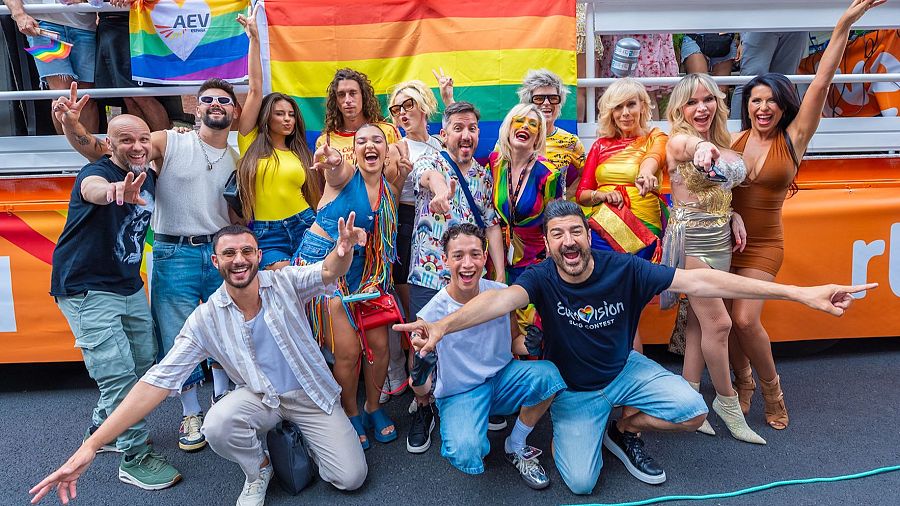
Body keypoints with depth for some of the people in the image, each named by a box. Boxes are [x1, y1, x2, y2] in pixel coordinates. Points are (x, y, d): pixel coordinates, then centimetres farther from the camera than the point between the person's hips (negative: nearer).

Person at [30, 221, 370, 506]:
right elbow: (159, 380, -17)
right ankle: (258, 471, 2)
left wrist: (343, 249, -61)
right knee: (217, 426, -33)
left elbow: (327, 273, -34)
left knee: (350, 478, -9)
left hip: (309, 393, 0)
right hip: (260, 396, 0)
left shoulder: (285, 282, -14)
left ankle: (302, 433, 22)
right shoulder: (205, 320, -14)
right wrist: (91, 445, -24)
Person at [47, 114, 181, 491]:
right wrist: (113, 189, -70)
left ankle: (101, 431, 35)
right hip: (87, 291, -8)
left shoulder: (149, 176, 3)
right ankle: (135, 458, 5)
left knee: (145, 364, 14)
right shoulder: (97, 171, -18)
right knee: (119, 376, -10)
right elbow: (92, 189, -45)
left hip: (129, 286, 8)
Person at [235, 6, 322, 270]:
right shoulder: (250, 143, 5)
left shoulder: (300, 154, 12)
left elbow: (314, 193, 13)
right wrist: (254, 39, -1)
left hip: (304, 225, 2)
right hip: (266, 232, -2)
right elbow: (255, 89, 1)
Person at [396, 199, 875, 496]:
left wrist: (799, 292, -26)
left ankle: (622, 430, 14)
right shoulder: (542, 278, -25)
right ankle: (569, 430, 24)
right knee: (580, 483, -12)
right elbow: (501, 299, -44)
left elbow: (699, 281, -24)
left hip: (624, 369, 2)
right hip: (573, 387, -2)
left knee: (693, 411, -17)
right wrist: (443, 325, -66)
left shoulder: (623, 269, -21)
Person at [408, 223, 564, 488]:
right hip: (459, 394, -4)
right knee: (466, 455, -32)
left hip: (502, 378, 4)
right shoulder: (431, 315, -19)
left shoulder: (501, 294, -11)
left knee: (547, 373, -26)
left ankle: (516, 447, 0)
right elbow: (421, 390, -15)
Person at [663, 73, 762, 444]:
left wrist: (734, 216, 3)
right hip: (691, 237, -7)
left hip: (721, 238, 7)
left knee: (698, 320, 9)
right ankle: (727, 401, 12)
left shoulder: (721, 143, 12)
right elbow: (691, 144, -37)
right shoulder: (678, 142, -11)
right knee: (718, 322, -6)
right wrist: (702, 147, -61)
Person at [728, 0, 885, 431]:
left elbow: (819, 86, -11)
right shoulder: (733, 139, 1)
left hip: (762, 246, -2)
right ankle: (743, 382, 31)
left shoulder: (794, 139, -3)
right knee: (724, 319, 5)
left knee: (746, 320, -14)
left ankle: (771, 388, 13)